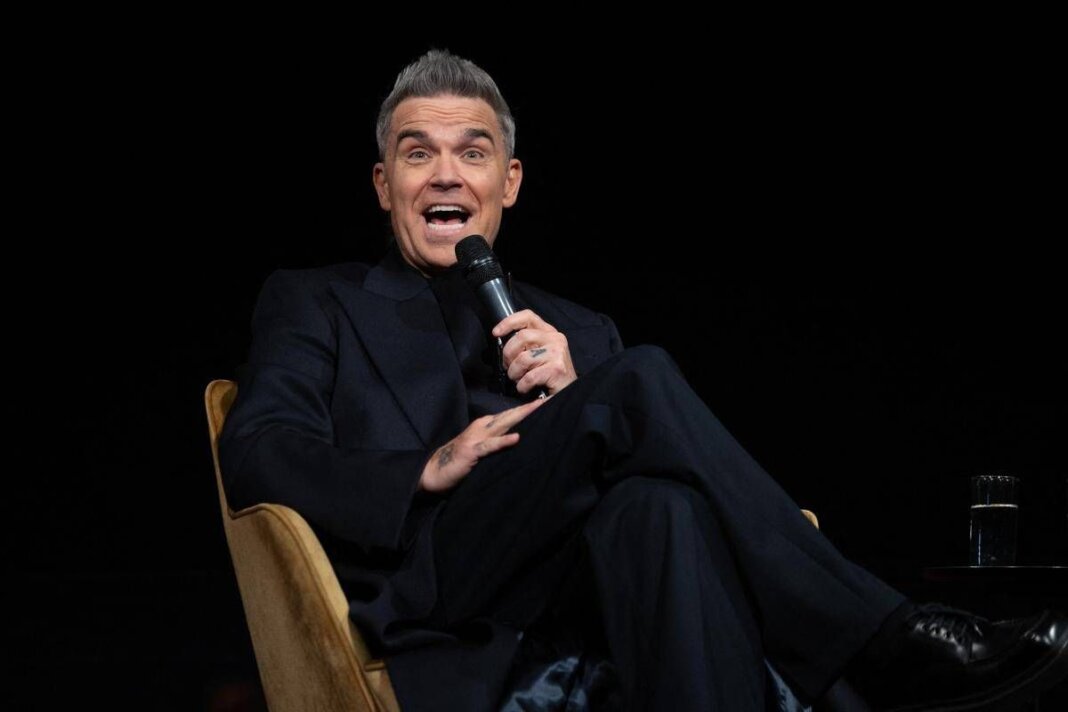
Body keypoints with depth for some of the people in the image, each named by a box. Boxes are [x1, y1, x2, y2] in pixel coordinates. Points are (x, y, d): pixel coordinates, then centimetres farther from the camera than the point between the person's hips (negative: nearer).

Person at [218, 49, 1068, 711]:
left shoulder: (578, 332, 31)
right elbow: (256, 456, 4)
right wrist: (429, 472, -11)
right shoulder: (315, 303, 22)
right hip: (428, 584, -3)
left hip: (576, 589, 3)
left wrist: (573, 390, -3)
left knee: (660, 503, -37)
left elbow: (651, 470, 17)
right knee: (642, 379, -26)